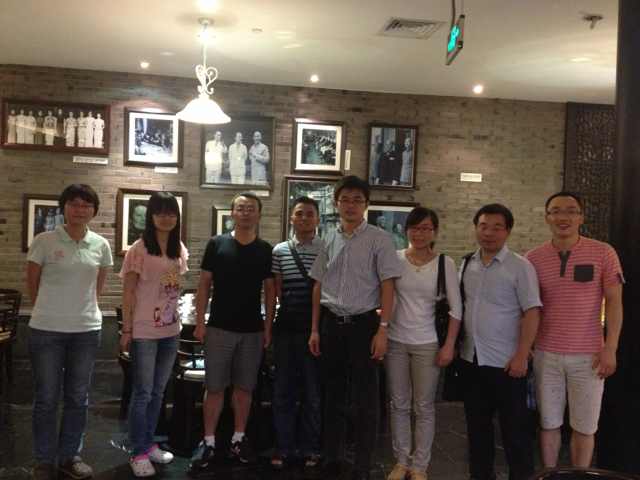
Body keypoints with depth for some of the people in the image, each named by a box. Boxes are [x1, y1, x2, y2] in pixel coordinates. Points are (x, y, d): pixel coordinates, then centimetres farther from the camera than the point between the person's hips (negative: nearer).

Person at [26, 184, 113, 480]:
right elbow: (32, 285, 3)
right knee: (46, 398, 6)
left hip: (87, 330, 3)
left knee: (78, 398, 12)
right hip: (46, 330, -3)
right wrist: (50, 311, 10)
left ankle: (70, 456, 26)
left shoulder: (101, 245, 2)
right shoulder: (43, 241, -7)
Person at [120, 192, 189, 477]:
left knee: (158, 391, 15)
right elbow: (128, 292, -9)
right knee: (143, 393, 2)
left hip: (170, 330, 6)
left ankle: (149, 444, 28)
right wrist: (126, 330, -10)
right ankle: (138, 453, 13)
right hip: (144, 331, -6)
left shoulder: (179, 250, 7)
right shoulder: (139, 249, -10)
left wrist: (177, 321, 12)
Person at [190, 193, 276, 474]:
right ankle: (208, 442, 12)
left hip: (252, 330, 2)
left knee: (244, 387, 10)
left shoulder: (266, 250, 4)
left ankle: (238, 440, 22)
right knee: (214, 387, 3)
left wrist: (268, 327, 2)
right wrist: (200, 322, -5)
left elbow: (270, 290, 7)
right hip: (219, 328, -2)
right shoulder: (216, 244, -1)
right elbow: (204, 285, 1)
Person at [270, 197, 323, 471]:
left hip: (315, 326, -2)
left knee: (314, 390, 7)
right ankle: (284, 447, 20)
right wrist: (270, 323, 1)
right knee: (283, 389, 8)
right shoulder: (279, 251, 6)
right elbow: (275, 290, 8)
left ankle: (310, 448, 20)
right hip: (286, 325, 2)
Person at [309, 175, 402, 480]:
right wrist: (315, 329, 10)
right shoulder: (329, 241, 9)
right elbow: (318, 286, 12)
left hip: (363, 324, -4)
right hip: (332, 324, 4)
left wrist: (382, 330, -13)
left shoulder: (378, 239, -4)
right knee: (332, 394, 13)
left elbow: (387, 286, -7)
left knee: (365, 398, 1)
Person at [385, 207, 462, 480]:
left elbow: (456, 308, -3)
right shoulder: (395, 259, 0)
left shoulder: (445, 263, -3)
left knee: (424, 407, 6)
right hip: (396, 341, 2)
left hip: (428, 343, -1)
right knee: (398, 405, 10)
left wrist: (449, 345, -7)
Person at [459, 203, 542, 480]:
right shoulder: (467, 264, 7)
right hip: (471, 358, 6)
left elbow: (532, 312, -13)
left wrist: (521, 356, -18)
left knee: (514, 427, 7)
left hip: (505, 362, -5)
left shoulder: (520, 267, -10)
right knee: (477, 424, 17)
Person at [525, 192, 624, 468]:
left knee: (584, 427, 9)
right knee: (548, 424, 11)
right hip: (545, 355, 2)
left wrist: (610, 349, -8)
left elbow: (614, 303, -3)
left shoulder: (603, 253, -5)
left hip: (587, 356, -1)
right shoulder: (534, 258, 1)